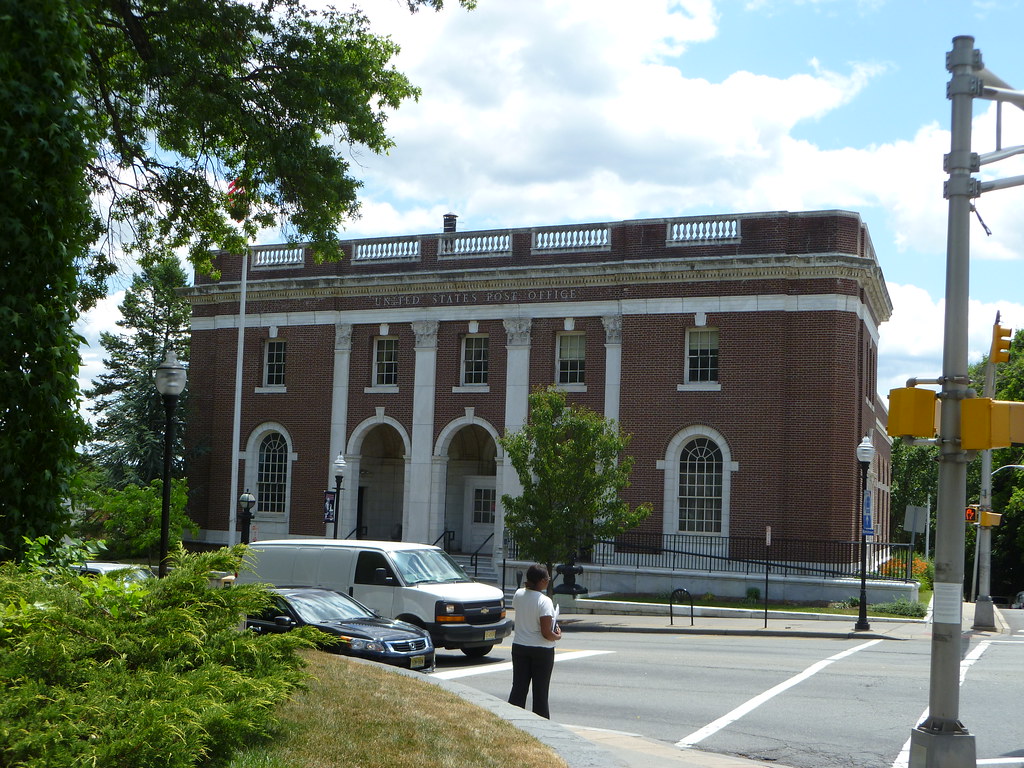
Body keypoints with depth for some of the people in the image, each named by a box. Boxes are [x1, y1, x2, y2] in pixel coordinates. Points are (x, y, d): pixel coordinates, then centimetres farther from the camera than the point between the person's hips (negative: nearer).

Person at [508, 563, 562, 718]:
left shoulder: (519, 594, -2)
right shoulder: (544, 601, -20)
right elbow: (546, 633, -21)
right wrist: (557, 636, -2)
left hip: (519, 647, 5)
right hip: (542, 650, -5)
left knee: (518, 688, 11)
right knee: (540, 690, 6)